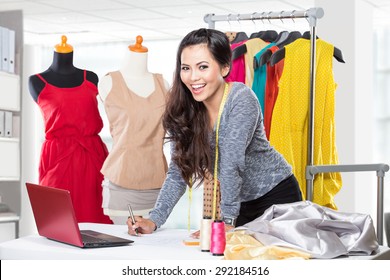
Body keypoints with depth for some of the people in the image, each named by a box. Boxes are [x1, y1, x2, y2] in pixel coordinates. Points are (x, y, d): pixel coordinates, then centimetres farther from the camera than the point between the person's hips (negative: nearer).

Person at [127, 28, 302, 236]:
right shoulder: (183, 109, -9)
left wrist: (227, 221, -31)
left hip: (276, 195, -4)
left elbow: (231, 163, -29)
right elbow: (178, 171, -8)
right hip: (241, 202, 4)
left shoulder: (241, 100, -24)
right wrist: (154, 221, -19)